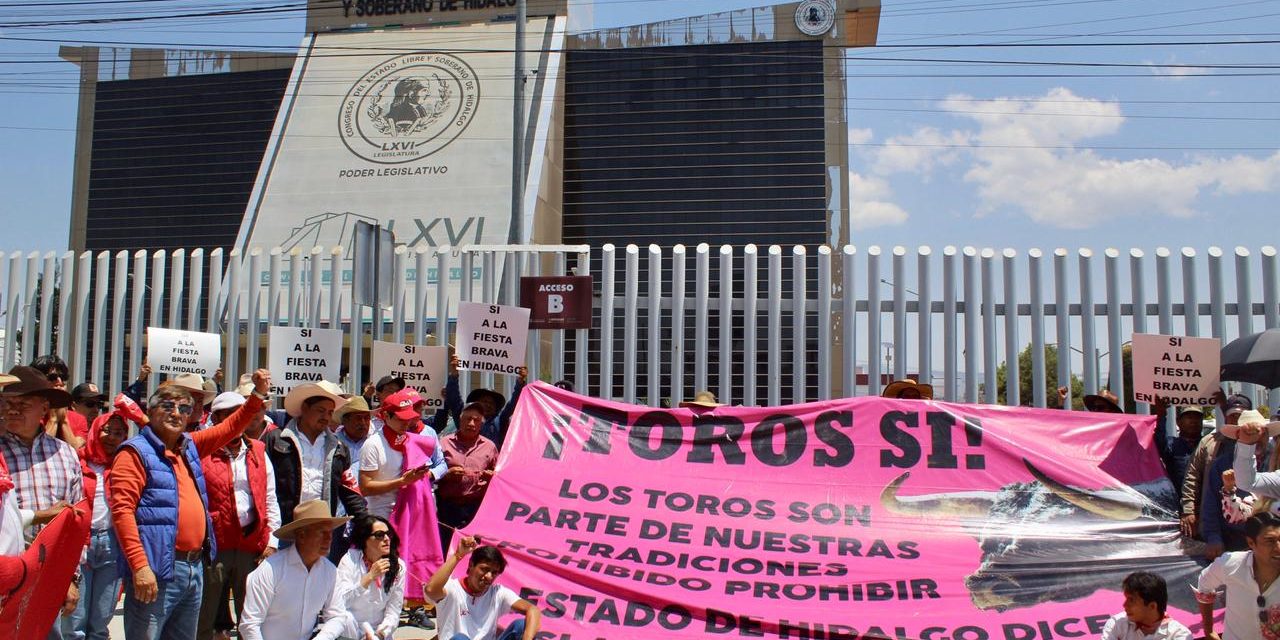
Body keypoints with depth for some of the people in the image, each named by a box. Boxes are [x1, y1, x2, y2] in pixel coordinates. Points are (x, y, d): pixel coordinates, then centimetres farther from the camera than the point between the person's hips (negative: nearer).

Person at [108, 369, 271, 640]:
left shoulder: (190, 446, 15)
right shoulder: (135, 452, -6)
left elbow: (229, 428, 29)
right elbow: (122, 510, -15)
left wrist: (259, 394, 18)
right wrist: (139, 566, -22)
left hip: (195, 567, 8)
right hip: (155, 571, -8)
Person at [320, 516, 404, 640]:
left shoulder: (398, 567, -4)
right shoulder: (351, 559, -9)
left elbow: (393, 612, -2)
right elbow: (339, 601, -21)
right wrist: (369, 577, -26)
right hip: (349, 629, -2)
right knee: (346, 617, -35)